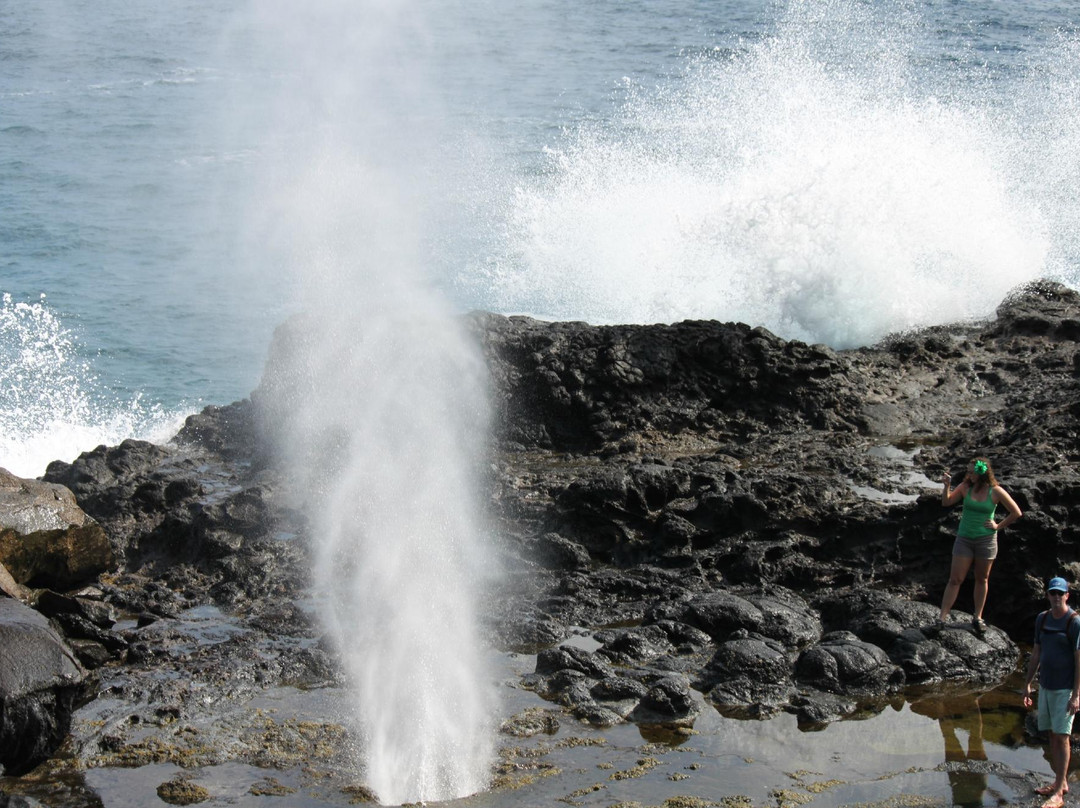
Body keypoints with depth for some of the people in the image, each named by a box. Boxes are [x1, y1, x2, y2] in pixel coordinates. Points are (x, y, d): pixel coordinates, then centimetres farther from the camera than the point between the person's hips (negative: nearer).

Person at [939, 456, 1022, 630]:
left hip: (986, 540, -1)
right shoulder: (966, 487, -3)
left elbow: (1016, 513, -1)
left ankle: (978, 617, 22)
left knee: (982, 579, 11)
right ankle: (942, 618, -5)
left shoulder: (995, 492, -9)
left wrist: (998, 526, -3)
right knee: (955, 579, -3)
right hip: (964, 539, 1)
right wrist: (947, 485, -12)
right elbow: (946, 502, 2)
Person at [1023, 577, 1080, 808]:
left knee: (1061, 736, -6)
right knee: (1052, 735, 11)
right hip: (1045, 685, 6)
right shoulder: (1042, 619, 7)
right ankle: (1061, 782, 22)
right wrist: (1027, 684, 15)